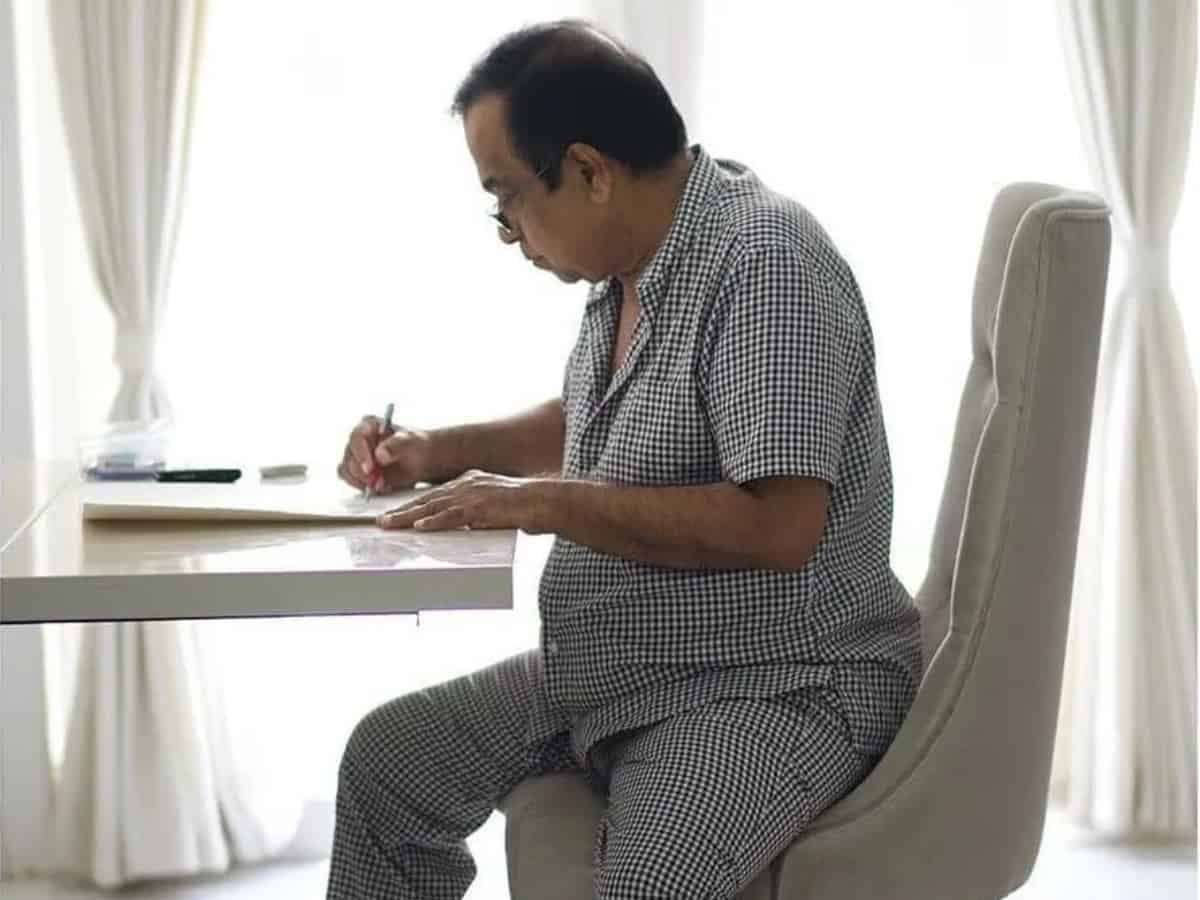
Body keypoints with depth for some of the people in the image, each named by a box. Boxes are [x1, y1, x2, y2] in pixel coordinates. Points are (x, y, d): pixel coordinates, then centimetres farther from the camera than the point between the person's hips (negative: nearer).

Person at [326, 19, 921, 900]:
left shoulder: (764, 264, -21)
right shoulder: (635, 258, 7)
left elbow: (779, 525, -29)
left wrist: (542, 503, -22)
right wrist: (439, 450, 9)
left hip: (775, 686, -9)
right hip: (615, 671, 9)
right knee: (389, 758, 7)